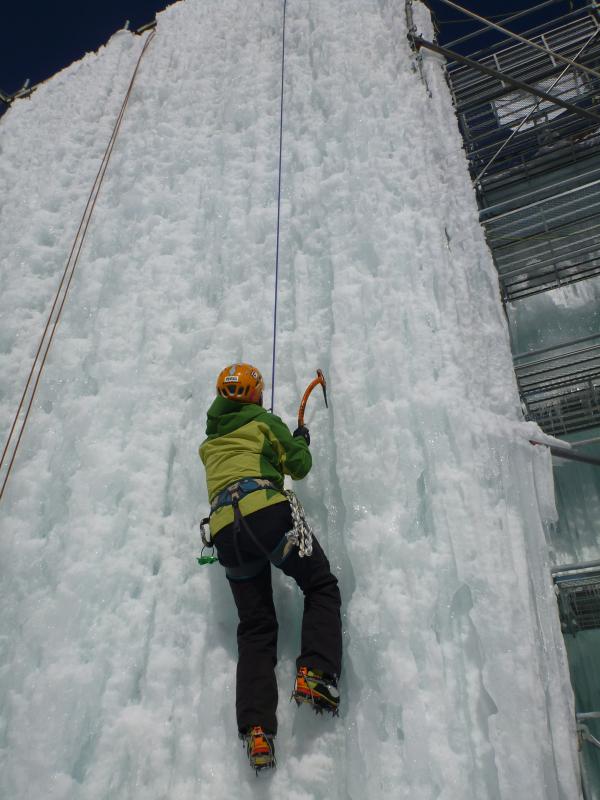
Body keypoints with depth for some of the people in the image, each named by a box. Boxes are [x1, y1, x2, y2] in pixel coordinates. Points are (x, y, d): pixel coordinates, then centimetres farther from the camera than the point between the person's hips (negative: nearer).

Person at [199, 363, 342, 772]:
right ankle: (315, 674, -10)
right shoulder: (265, 421, 15)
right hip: (265, 511, -4)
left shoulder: (210, 440, 29)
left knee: (255, 628, 7)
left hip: (224, 529, 5)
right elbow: (299, 466, 14)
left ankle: (256, 728, -7)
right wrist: (302, 440, 35)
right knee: (321, 586, 12)